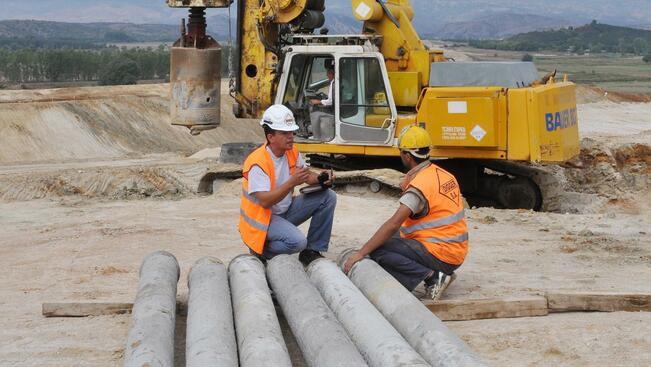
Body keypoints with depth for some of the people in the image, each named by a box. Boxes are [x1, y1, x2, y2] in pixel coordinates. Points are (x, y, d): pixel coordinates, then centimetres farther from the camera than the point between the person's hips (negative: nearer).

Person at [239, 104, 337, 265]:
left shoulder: (292, 152, 0)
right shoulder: (258, 162, -25)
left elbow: (307, 176, 11)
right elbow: (265, 201, -30)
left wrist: (321, 179, -14)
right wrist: (292, 182, -39)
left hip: (286, 210, 8)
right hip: (263, 216, -8)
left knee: (328, 197, -3)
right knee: (297, 241, -32)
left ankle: (312, 251, 4)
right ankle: (261, 251, -1)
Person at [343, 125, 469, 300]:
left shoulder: (419, 186, -18)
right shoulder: (442, 174, 9)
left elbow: (393, 224, -23)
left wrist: (360, 253, -21)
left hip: (440, 255, -9)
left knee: (378, 251, -10)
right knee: (395, 240, 25)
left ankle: (430, 275, -15)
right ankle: (434, 274, 7)